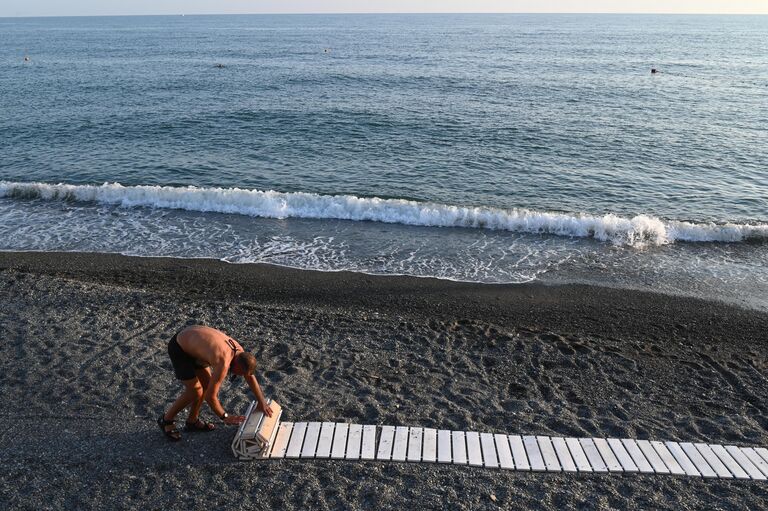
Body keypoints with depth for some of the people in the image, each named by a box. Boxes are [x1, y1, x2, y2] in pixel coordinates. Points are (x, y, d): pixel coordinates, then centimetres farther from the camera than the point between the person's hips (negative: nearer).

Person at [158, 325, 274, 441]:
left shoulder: (239, 351, -8)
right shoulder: (223, 364, -33)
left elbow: (250, 377, 6)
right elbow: (210, 396, -25)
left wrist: (262, 402, 5)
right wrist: (225, 417, -11)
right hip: (178, 349, -8)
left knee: (207, 383, 11)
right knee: (195, 391, -5)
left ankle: (192, 421, 27)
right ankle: (166, 419, 16)